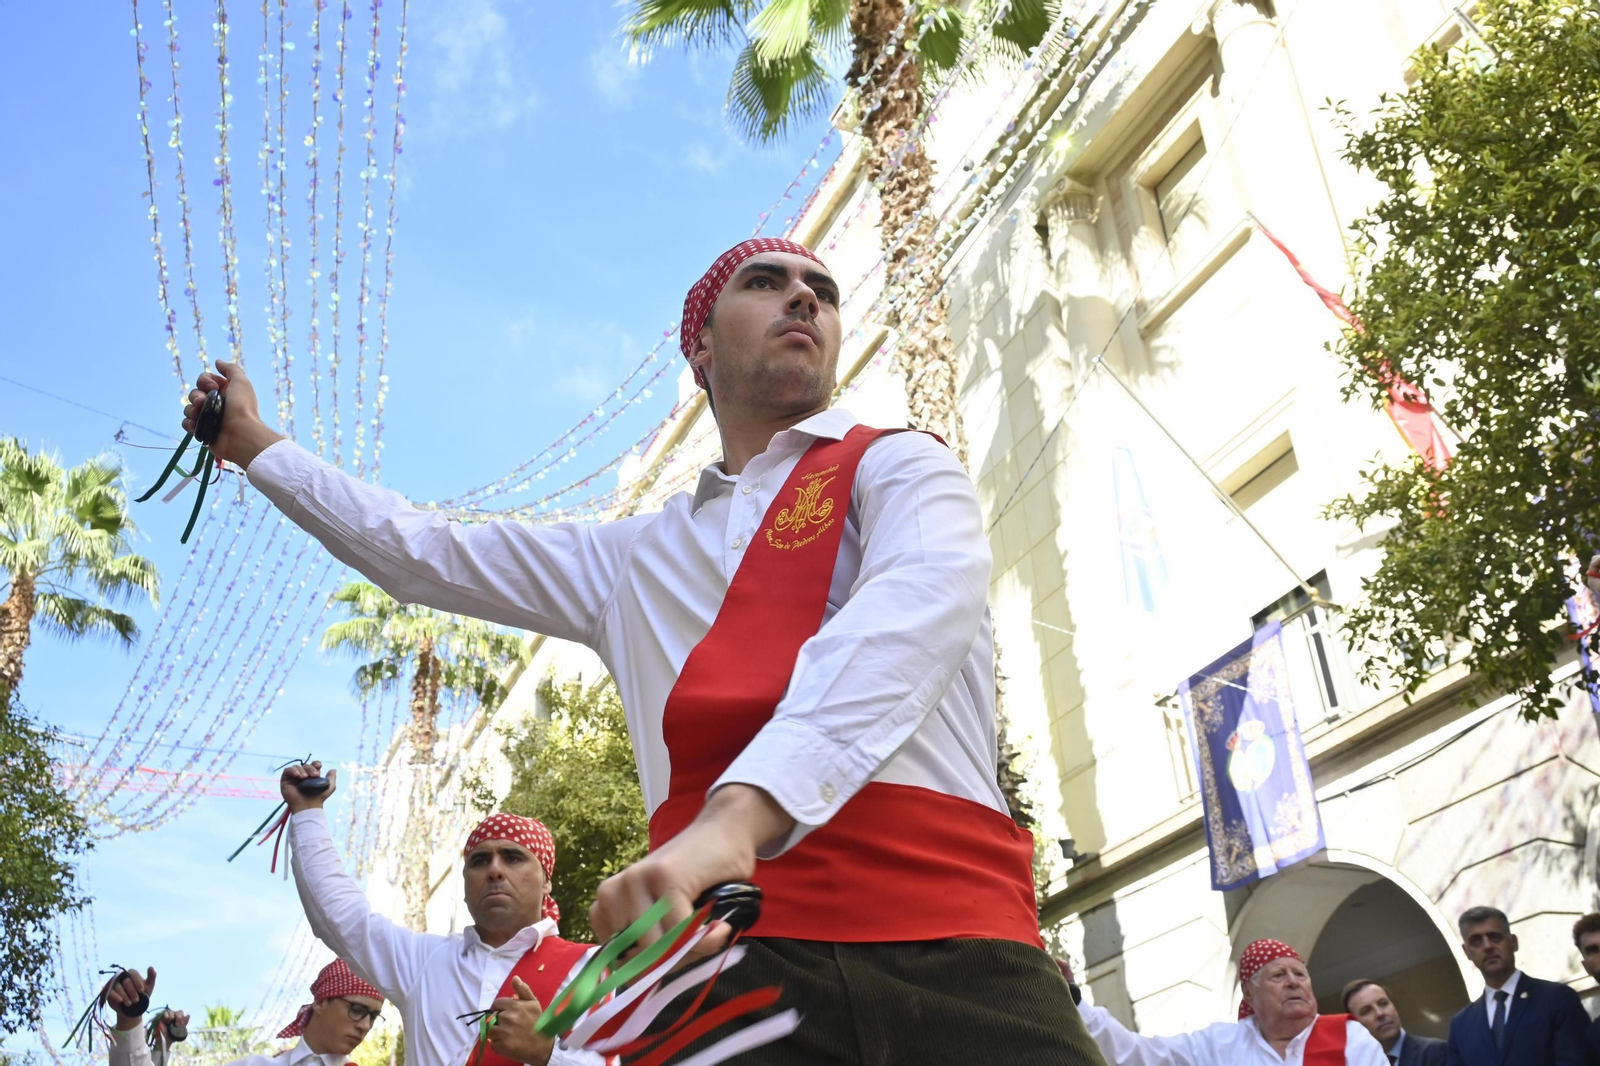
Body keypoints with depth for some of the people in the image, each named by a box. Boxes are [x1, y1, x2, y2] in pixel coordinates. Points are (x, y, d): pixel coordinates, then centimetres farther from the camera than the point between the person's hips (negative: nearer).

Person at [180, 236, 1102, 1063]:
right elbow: (423, 553, 33)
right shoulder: (636, 559, 23)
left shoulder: (899, 467, 8)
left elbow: (914, 615, -14)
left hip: (945, 946, -2)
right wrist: (259, 445, 38)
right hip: (737, 952, 3)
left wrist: (741, 812, -30)